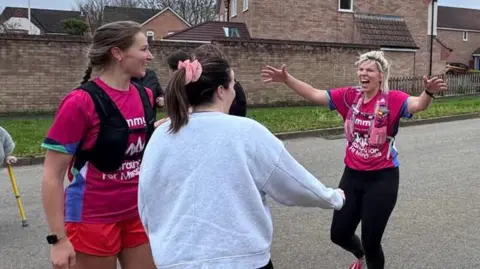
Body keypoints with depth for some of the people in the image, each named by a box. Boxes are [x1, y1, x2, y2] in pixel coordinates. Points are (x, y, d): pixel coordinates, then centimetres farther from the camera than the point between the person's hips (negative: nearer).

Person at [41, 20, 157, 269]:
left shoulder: (145, 96, 2)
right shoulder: (81, 102, -15)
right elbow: (52, 175, -13)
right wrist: (58, 238, -15)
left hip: (138, 215, 6)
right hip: (93, 220, -5)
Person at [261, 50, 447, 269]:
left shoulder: (392, 99, -14)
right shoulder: (349, 96, -1)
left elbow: (417, 104, -31)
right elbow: (314, 95, 0)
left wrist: (429, 92, -53)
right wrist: (287, 79, -9)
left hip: (382, 178, -5)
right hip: (352, 175, 5)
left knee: (371, 241, 4)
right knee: (339, 234, 15)